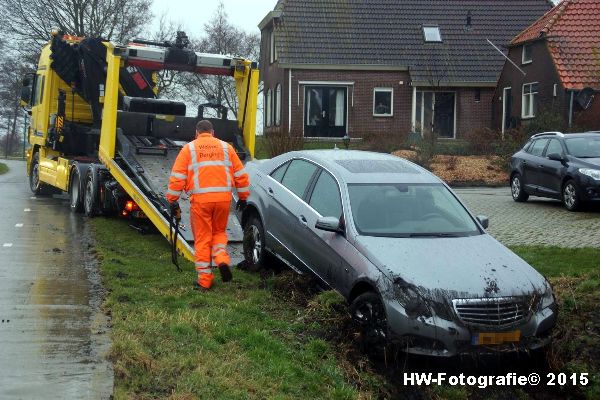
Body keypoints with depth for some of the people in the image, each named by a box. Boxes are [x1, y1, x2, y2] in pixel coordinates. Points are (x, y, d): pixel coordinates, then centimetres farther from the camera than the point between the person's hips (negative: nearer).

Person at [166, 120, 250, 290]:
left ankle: (204, 280, 9)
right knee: (219, 232, 22)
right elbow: (240, 174, 13)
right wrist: (243, 197, 22)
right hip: (223, 198, 2)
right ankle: (222, 259, -4)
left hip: (200, 199, -2)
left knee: (202, 238, 7)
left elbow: (177, 176, 1)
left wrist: (172, 199, 7)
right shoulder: (226, 147, 13)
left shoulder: (189, 148, 7)